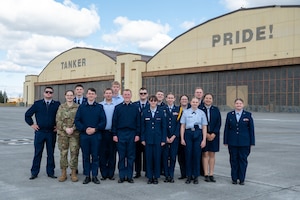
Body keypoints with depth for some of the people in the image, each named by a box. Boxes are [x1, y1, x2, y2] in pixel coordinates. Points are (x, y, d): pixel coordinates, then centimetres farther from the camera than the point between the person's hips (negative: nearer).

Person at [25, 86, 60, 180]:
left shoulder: (57, 104, 2)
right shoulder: (37, 104, 4)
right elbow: (27, 114, 10)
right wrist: (32, 124, 4)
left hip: (52, 133, 0)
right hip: (39, 132, 0)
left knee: (51, 153, 7)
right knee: (37, 153, 4)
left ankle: (50, 172, 17)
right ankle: (34, 172, 13)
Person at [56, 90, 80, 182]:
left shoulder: (78, 107, 4)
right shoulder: (61, 107, 8)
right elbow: (58, 120, 2)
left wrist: (73, 128, -14)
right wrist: (65, 128, -11)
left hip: (75, 133, -1)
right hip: (62, 133, 1)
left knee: (74, 153, 0)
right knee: (63, 153, 4)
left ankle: (73, 173, 9)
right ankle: (63, 173, 14)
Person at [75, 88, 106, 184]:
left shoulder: (99, 107, 6)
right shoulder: (81, 107, 9)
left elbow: (103, 121, 1)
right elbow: (77, 121, 3)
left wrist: (95, 129, -12)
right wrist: (85, 129, -10)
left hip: (96, 135, -1)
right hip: (84, 135, 1)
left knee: (95, 156, 2)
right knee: (85, 156, 5)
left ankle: (95, 176, 11)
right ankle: (87, 176, 13)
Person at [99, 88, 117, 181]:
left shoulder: (116, 106, 2)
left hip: (113, 132, 0)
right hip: (102, 132, 0)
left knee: (112, 154, 5)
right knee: (102, 154, 3)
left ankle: (111, 174, 15)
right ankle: (104, 174, 13)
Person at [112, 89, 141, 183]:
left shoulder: (135, 107, 5)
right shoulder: (118, 107, 5)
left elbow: (138, 122, 5)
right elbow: (114, 122, 4)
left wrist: (137, 134, -2)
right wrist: (114, 134, -2)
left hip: (132, 134, 0)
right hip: (121, 134, 0)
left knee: (131, 156, 5)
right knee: (121, 156, 5)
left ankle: (129, 176, 14)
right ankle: (122, 176, 13)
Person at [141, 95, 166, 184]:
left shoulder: (161, 112, 1)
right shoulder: (145, 112, 4)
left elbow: (164, 126, 2)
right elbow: (142, 126, 5)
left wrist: (163, 139, -3)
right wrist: (142, 139, 0)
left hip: (158, 139, -1)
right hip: (148, 139, 1)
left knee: (157, 158, 3)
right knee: (149, 158, 3)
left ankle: (156, 177, 15)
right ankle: (150, 177, 14)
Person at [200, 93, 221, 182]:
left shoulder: (216, 110, 5)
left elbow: (219, 123, 3)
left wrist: (214, 134, -8)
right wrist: (205, 134, -9)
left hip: (214, 135, 2)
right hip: (203, 134, -2)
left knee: (212, 154, 5)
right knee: (205, 154, 1)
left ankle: (211, 174, 11)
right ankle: (206, 175, 7)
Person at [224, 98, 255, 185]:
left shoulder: (248, 115, 3)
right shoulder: (229, 115, 6)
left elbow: (251, 129, 3)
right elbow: (226, 129, 5)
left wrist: (252, 142, -1)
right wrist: (226, 141, 1)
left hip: (244, 142, -1)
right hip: (232, 142, 1)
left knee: (243, 160, 4)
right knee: (234, 160, 6)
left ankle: (242, 179, 13)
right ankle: (234, 178, 16)